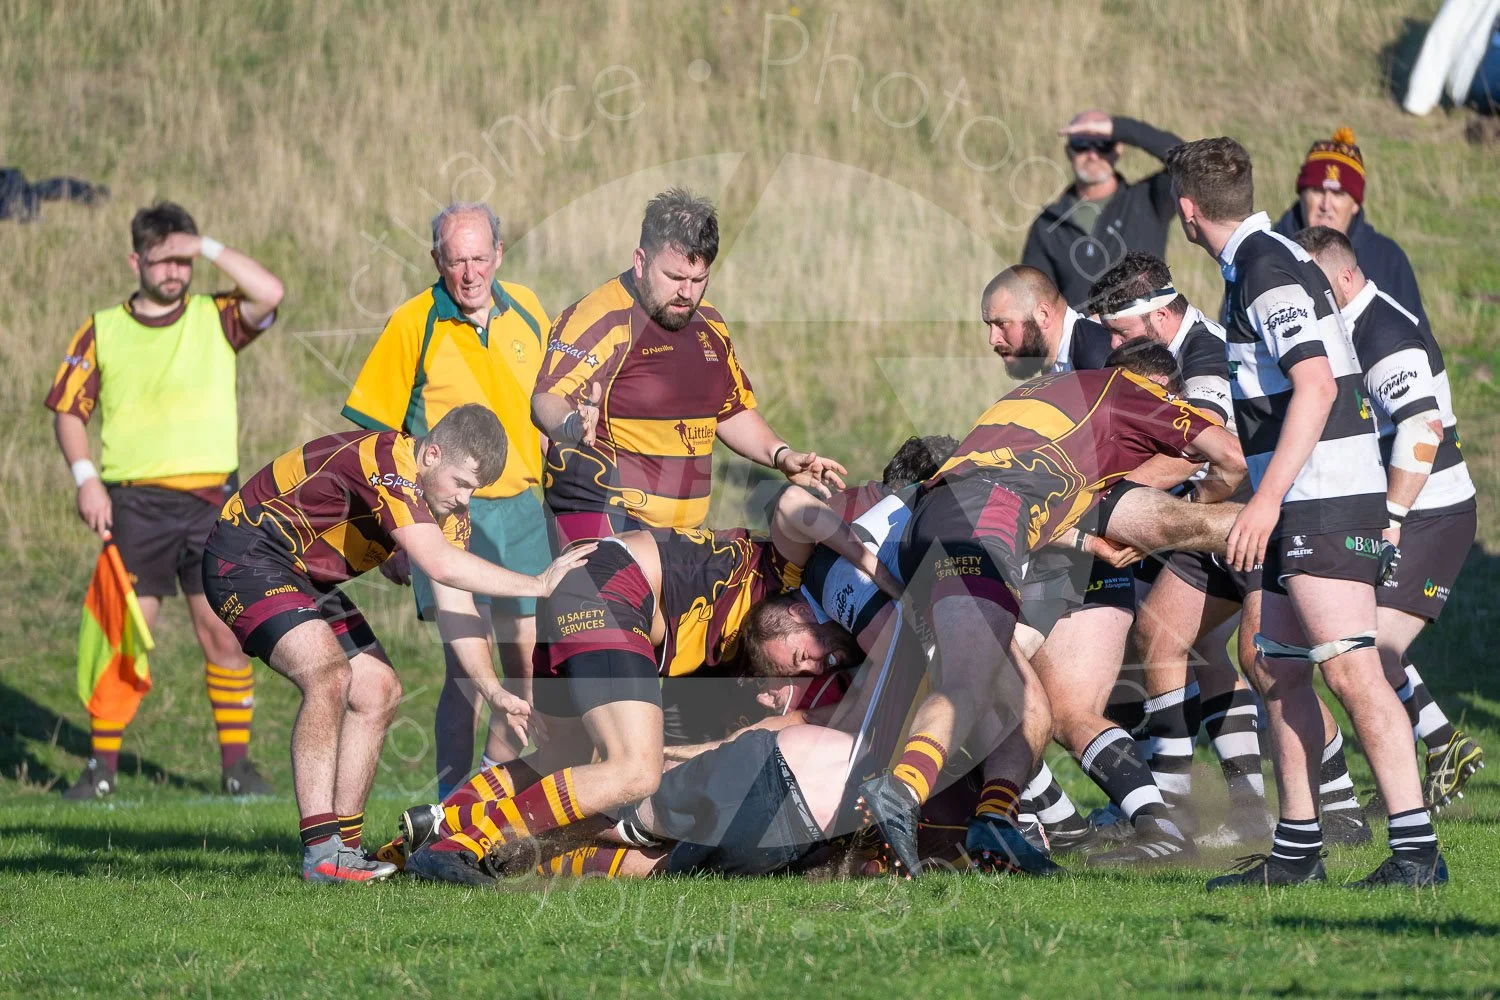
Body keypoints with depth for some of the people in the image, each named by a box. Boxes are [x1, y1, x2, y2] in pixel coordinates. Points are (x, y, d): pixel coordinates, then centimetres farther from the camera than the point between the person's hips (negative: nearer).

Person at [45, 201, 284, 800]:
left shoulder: (216, 319, 8)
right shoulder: (101, 331, 7)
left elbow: (269, 294, -10)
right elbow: (68, 410, 8)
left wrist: (209, 248, -8)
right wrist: (87, 479, -6)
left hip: (212, 500, 1)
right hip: (135, 503, -1)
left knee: (224, 633, -1)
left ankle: (237, 764, 8)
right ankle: (101, 767, 3)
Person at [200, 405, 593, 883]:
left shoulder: (447, 502, 1)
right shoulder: (385, 463, -29)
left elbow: (455, 604, 3)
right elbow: (440, 564, -38)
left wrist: (492, 690, -8)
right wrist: (538, 585, -31)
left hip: (308, 578, 10)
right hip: (247, 556, -10)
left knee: (378, 691, 4)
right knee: (329, 674, -27)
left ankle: (344, 847, 9)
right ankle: (320, 851, -28)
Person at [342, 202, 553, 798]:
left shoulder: (526, 311, 6)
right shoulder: (412, 325, -9)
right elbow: (377, 431, -4)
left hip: (521, 507, 5)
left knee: (526, 662, 11)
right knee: (468, 666, -15)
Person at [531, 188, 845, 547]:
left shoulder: (709, 325, 17)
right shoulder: (598, 320, -10)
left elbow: (732, 411, 29)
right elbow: (547, 400, -19)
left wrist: (781, 456, 13)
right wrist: (573, 425, -41)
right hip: (600, 522, -8)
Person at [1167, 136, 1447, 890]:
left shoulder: (1269, 269, -14)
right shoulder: (1255, 264, 17)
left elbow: (1315, 386, -23)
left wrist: (1267, 498, -27)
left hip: (1325, 499, -11)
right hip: (1297, 507, 11)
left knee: (1350, 670, -15)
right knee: (1278, 671, 11)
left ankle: (1416, 848, -18)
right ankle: (1297, 849, 16)